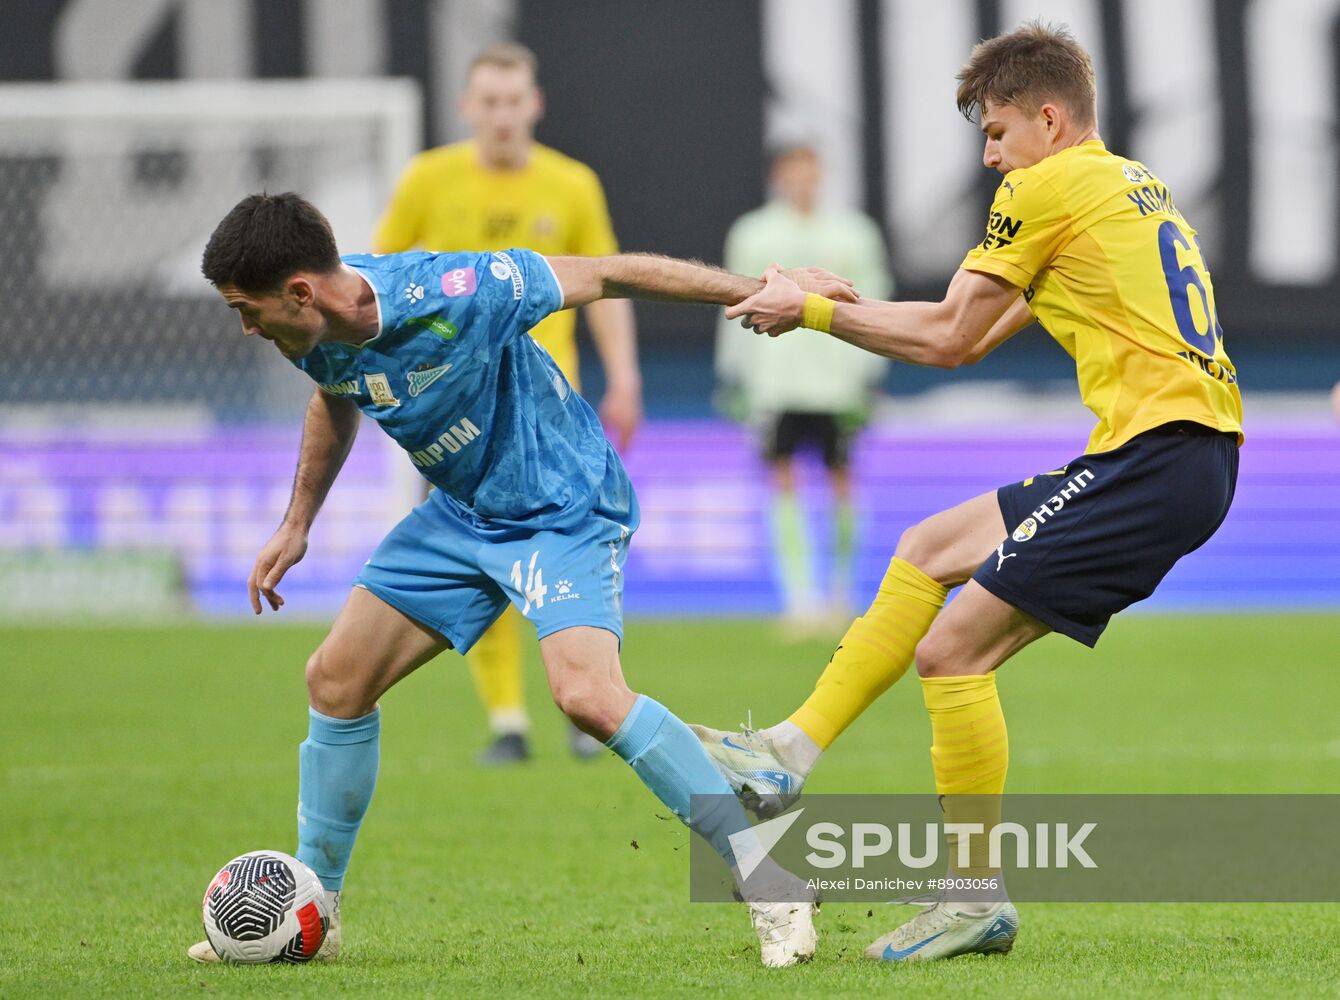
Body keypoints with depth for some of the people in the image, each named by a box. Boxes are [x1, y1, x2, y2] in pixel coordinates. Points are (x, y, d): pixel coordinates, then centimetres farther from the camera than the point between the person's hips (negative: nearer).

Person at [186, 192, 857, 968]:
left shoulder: (451, 296, -31)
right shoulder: (321, 335, -9)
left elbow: (608, 275, -22)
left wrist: (765, 289, -17)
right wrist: (296, 526, 21)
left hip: (563, 506, -8)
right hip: (464, 512, 8)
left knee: (588, 694, -28)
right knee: (337, 677, 6)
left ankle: (774, 885, -20)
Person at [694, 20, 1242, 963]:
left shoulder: (1048, 187, -5)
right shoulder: (1132, 186, 24)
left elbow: (949, 340, 0)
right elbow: (981, 333, 26)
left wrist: (813, 312, 12)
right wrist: (839, 304, 27)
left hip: (1160, 453, -10)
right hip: (1194, 454, 10)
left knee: (952, 647, -10)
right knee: (929, 549, 19)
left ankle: (978, 896, -3)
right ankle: (788, 757, 20)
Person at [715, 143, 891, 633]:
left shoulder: (852, 234, 6)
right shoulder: (752, 235, 8)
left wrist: (869, 374, 1)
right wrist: (732, 374, 10)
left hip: (836, 381, 0)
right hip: (774, 382, 0)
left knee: (840, 480, 1)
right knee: (782, 479, -8)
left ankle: (840, 587, 21)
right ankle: (799, 596, -8)